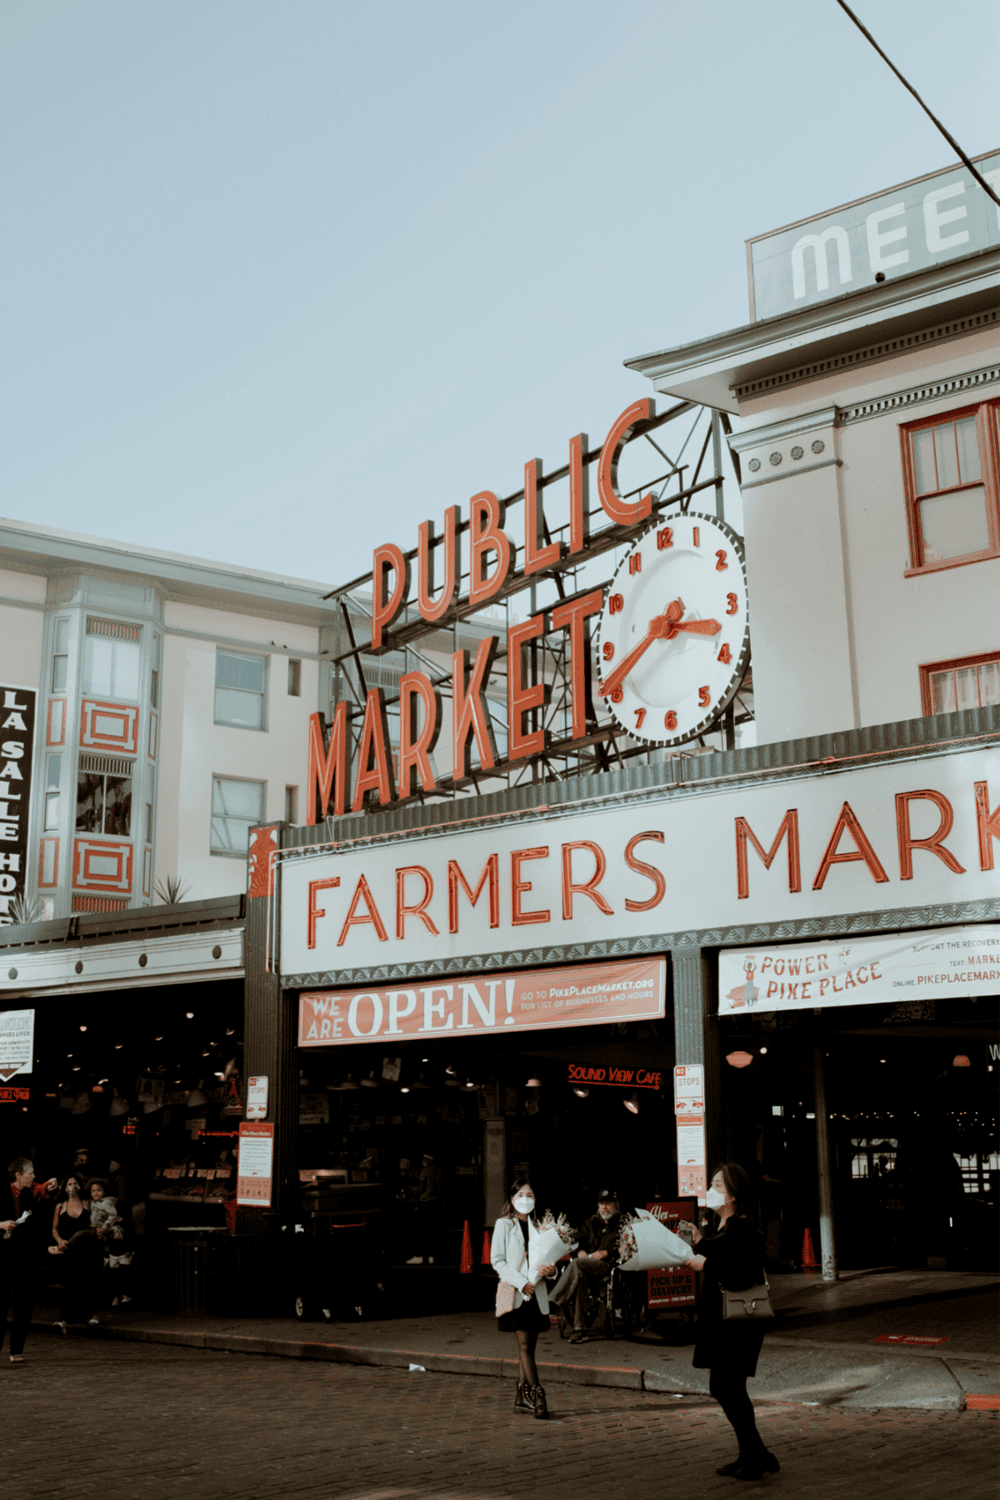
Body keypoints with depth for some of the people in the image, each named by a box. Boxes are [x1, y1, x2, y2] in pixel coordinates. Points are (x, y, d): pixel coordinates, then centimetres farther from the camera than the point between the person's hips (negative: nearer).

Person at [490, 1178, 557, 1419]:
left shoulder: (538, 1226, 14)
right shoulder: (504, 1224, -1)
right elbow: (497, 1260, -6)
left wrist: (550, 1269, -5)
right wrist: (521, 1282, -16)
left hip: (536, 1293, 5)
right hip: (514, 1292, -5)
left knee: (527, 1347, 7)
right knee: (525, 1346, -10)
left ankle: (521, 1398, 12)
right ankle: (537, 1394, -11)